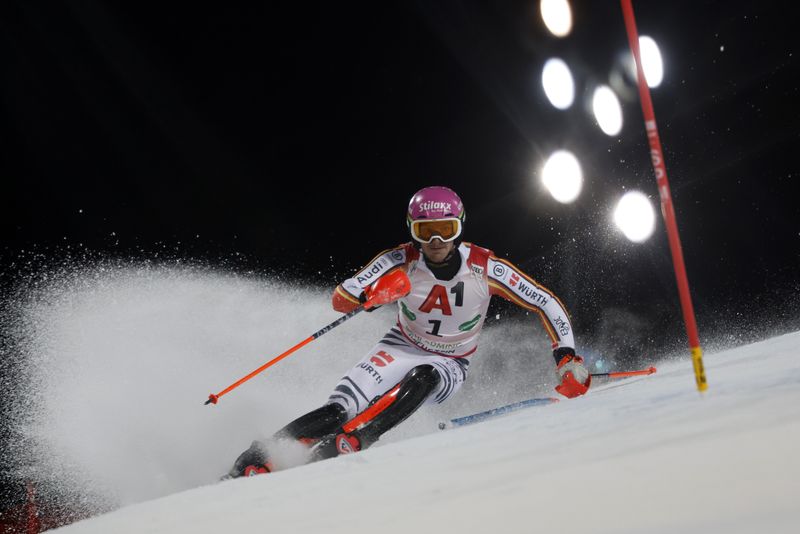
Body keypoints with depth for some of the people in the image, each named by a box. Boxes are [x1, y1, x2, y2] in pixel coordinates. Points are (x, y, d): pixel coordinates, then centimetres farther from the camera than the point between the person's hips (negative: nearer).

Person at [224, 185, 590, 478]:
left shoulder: (484, 268, -21)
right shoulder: (402, 261, -20)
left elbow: (546, 304, -13)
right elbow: (340, 300, -23)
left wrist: (567, 357, -21)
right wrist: (372, 294, -44)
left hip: (448, 368, 0)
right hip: (402, 347, 0)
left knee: (422, 378, -38)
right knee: (338, 411, -24)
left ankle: (343, 446, -37)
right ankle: (254, 462, -21)